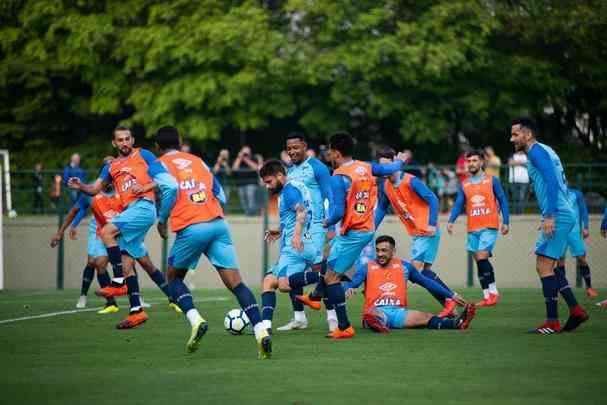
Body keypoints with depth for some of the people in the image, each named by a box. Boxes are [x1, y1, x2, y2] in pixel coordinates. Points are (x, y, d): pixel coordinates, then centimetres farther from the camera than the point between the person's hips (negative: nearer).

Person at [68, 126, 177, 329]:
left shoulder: (143, 155, 7)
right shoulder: (112, 166, 22)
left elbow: (164, 179, 1)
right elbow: (95, 189, 15)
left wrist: (144, 188, -13)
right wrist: (80, 186, -5)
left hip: (143, 206, -7)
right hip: (130, 212, 7)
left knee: (107, 232, -24)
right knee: (126, 263, 3)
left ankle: (119, 282, -18)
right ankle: (136, 311, 5)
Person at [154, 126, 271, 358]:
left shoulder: (161, 164, 9)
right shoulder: (198, 161, 24)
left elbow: (170, 190, -10)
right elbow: (220, 196, 19)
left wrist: (162, 221, 3)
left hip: (190, 229, -4)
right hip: (218, 224, 4)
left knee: (173, 278, 19)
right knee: (235, 282, -3)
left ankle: (195, 320, -5)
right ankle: (260, 331, -20)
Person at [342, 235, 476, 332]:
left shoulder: (404, 266, 15)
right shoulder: (367, 268, 7)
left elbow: (426, 282, 21)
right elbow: (349, 284, -2)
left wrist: (451, 295, 18)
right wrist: (348, 289, -29)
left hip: (399, 312, 2)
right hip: (376, 311, -2)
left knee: (426, 317, -25)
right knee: (372, 315, -40)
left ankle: (456, 323, -48)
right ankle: (376, 324, -73)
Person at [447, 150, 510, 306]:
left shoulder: (492, 180, 2)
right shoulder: (464, 185, 12)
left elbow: (502, 201, 3)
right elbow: (458, 204, 7)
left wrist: (506, 222, -3)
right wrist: (451, 221, -9)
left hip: (489, 227, -5)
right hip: (472, 229, 5)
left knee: (482, 257, -17)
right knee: (479, 260, 4)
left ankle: (493, 292, -8)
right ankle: (487, 295, 9)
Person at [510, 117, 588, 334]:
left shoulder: (537, 151, -9)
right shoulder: (545, 151, 21)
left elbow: (552, 181, -21)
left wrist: (550, 216, -24)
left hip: (557, 216, -10)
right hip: (563, 215, 10)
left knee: (544, 266, -9)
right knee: (548, 267, 15)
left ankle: (552, 322, -9)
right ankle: (576, 310, 12)